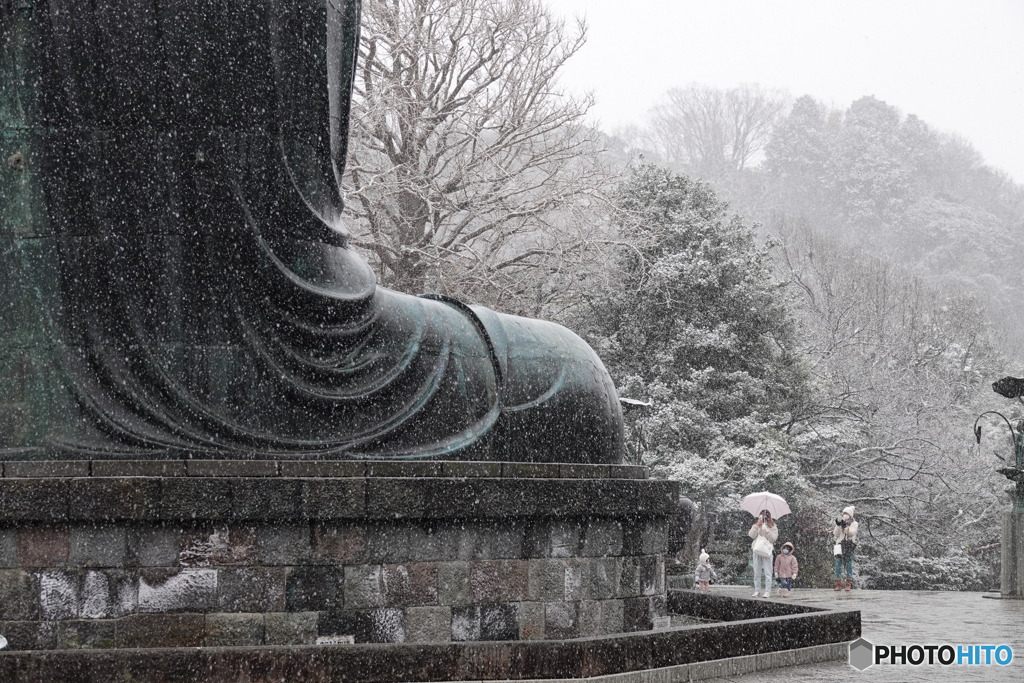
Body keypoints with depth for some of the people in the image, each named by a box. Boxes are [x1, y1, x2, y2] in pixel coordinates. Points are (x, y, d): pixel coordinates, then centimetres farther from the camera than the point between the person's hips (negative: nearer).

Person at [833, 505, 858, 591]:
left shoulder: (854, 523, 4)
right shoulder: (840, 522, 14)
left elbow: (851, 533, -12)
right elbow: (836, 534, 5)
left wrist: (845, 525, -21)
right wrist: (838, 525, -8)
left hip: (849, 546, -3)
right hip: (840, 545, 3)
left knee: (849, 565, -3)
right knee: (838, 565, -3)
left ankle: (849, 585, 3)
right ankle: (838, 584, 0)